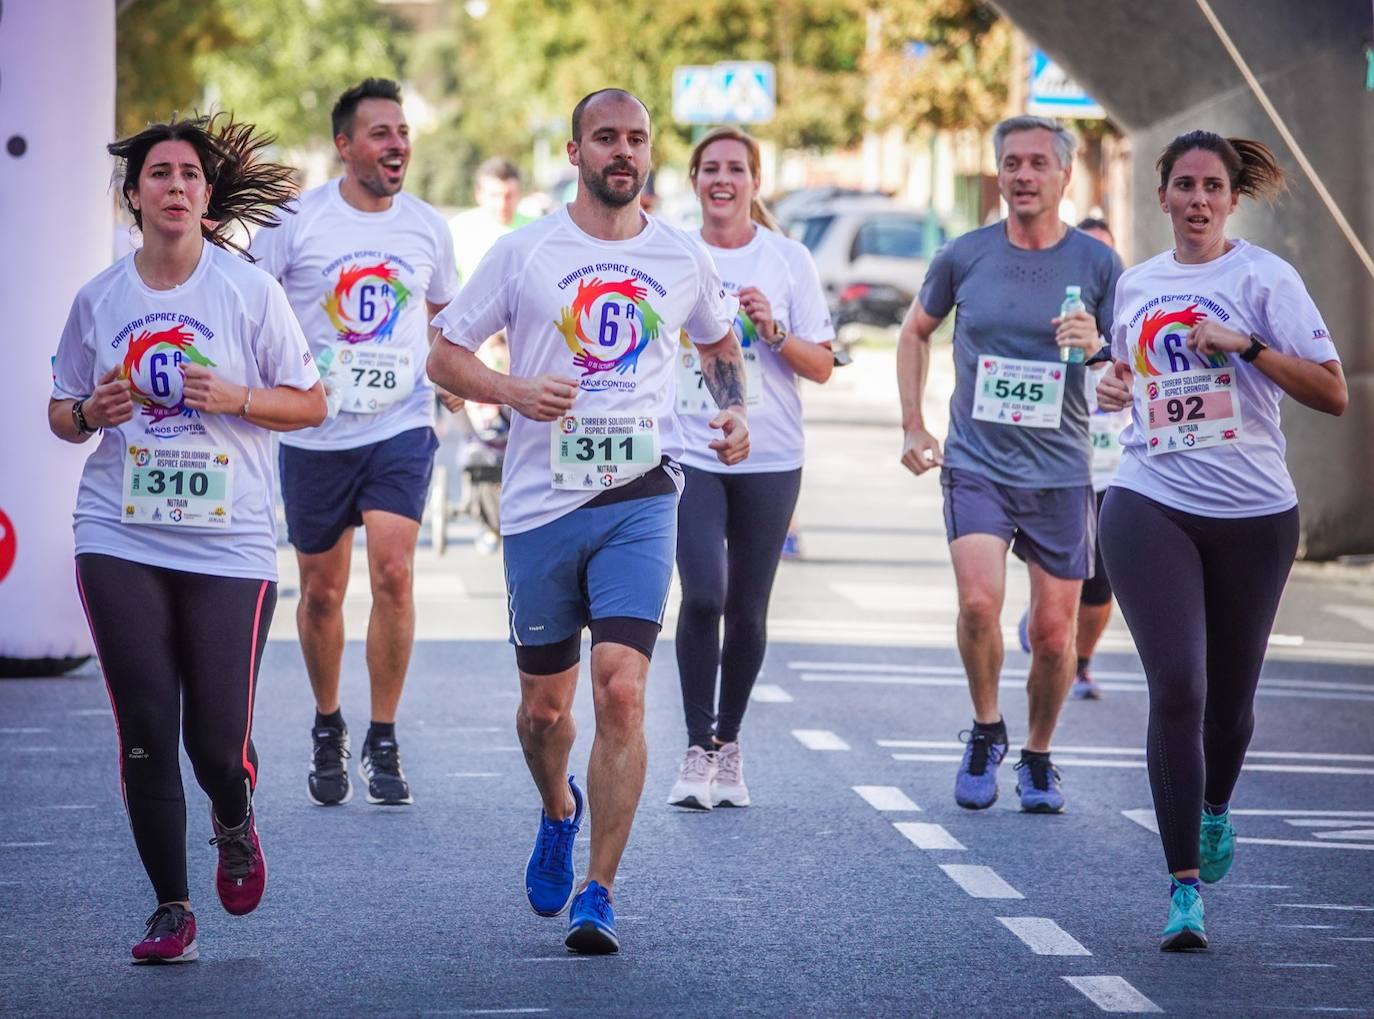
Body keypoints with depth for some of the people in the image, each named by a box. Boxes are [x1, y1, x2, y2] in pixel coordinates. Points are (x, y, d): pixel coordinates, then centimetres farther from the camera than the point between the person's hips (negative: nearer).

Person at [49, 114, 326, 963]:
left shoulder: (250, 290, 0)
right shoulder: (98, 299, 6)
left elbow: (311, 403, 3)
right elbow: (61, 412, 16)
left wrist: (235, 398, -14)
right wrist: (91, 412, -7)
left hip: (231, 545, -2)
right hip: (121, 543, 2)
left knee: (218, 741, -4)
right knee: (146, 733, -3)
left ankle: (235, 823, 32)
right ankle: (171, 909, 12)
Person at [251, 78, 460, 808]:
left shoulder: (427, 227, 5)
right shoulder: (297, 222, -5)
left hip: (402, 427, 1)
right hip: (315, 434, -1)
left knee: (393, 572, -15)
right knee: (321, 591, 8)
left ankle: (383, 742, -4)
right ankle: (326, 730, 30)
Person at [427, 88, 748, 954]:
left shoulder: (683, 257, 7)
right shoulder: (524, 251, 2)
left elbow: (720, 340, 26)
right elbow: (445, 357, 6)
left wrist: (736, 411, 7)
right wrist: (513, 390, -13)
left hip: (642, 497, 0)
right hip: (542, 500, 0)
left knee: (621, 690, -15)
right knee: (545, 706, 10)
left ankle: (597, 895, -8)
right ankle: (559, 811, 45)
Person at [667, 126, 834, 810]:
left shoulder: (789, 261, 3)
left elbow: (822, 367, 3)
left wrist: (773, 330, -12)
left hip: (769, 459, 1)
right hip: (690, 453, -1)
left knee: (748, 611, 4)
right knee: (703, 594, -17)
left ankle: (729, 742, 21)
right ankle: (698, 747, -7)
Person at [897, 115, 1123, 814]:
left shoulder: (1098, 264, -1)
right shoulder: (963, 256, 1)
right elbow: (915, 331, 19)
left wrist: (1098, 349, -21)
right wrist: (912, 426, 12)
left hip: (1061, 474, 0)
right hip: (975, 465, 0)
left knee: (1053, 633, 3)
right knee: (979, 603, -20)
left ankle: (1038, 758, 26)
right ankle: (985, 731, 5)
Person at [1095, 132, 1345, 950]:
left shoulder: (1264, 277, -2)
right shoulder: (1136, 286, 11)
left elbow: (1333, 394, -7)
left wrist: (1249, 345, -17)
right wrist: (1115, 386, 7)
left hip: (1253, 513, -1)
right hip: (1152, 506, 1)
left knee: (1231, 696, 10)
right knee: (1177, 688, -14)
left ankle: (1217, 808, 44)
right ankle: (1185, 889, -12)